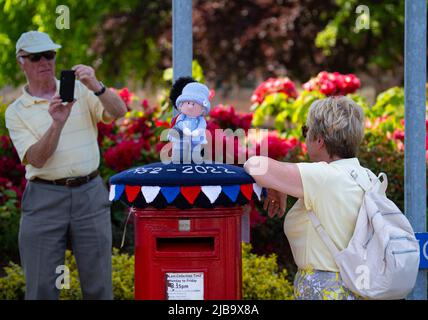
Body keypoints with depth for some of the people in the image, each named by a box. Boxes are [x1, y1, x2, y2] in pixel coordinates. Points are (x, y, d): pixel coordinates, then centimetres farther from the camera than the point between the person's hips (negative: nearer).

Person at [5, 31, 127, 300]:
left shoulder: (80, 91, 9)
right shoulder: (16, 112, 4)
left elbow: (119, 112, -6)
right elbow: (36, 159, -9)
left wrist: (96, 87, -23)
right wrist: (57, 124, -24)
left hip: (90, 191, 1)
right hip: (45, 197, -1)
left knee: (98, 284, 2)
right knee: (41, 286, -1)